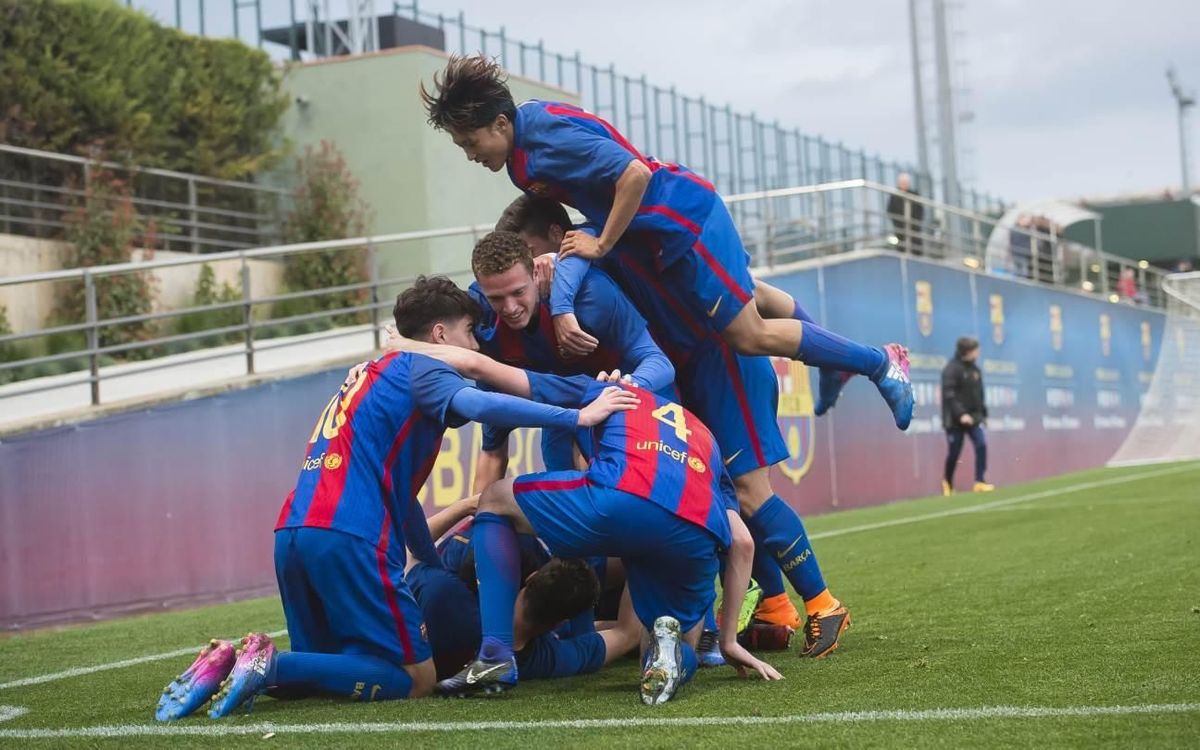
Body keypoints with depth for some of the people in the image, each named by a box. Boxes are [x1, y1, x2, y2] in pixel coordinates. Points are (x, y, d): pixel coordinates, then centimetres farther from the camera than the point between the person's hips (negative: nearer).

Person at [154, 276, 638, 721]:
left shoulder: (376, 374, 29)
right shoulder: (418, 367, 3)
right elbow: (480, 405, -19)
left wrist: (439, 568, 35)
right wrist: (576, 417, -13)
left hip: (292, 533, 9)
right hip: (347, 538, -9)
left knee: (335, 665, 23)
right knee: (416, 678, -2)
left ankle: (227, 665, 0)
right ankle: (270, 665, -15)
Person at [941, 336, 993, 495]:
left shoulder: (974, 368, 10)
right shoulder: (951, 369, -13)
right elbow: (949, 395, -21)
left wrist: (983, 413, 18)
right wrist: (961, 414, -28)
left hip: (973, 417, 6)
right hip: (955, 419, -6)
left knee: (981, 445, -11)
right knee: (954, 452, 2)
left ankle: (979, 481, -8)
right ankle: (947, 482, 25)